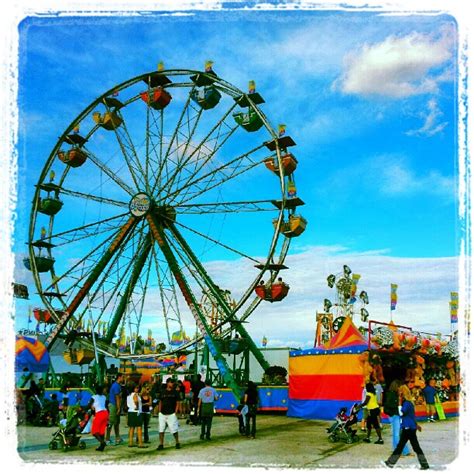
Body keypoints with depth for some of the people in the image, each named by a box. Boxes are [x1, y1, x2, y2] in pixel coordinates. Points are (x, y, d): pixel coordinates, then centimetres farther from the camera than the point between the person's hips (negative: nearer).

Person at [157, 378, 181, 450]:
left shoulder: (175, 392, 2)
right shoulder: (162, 392, 8)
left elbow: (177, 403, 2)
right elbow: (160, 402, 14)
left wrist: (175, 412, -6)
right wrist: (159, 412, 6)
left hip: (171, 414, -2)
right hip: (162, 414, 2)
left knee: (174, 430, 0)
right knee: (161, 430, 3)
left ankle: (177, 443, 16)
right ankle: (161, 444, 11)